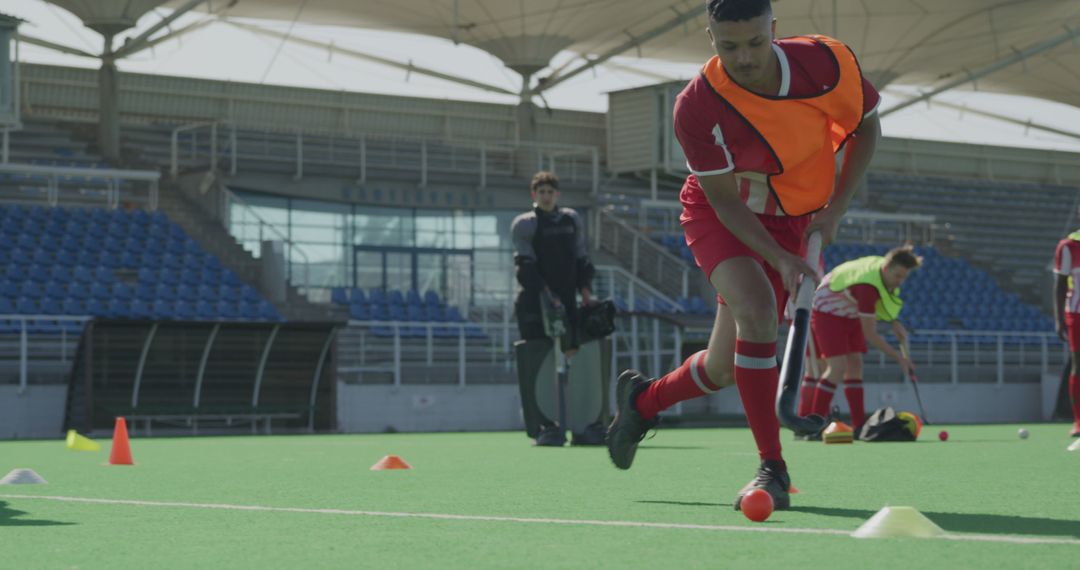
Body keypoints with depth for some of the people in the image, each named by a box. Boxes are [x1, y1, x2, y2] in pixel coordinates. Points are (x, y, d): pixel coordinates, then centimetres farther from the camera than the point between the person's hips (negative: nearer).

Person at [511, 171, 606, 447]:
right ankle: (547, 426, -10)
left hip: (567, 302, 5)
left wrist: (585, 290, 6)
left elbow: (581, 258, 19)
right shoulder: (524, 224, 0)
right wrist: (547, 295, -20)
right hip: (534, 304, -4)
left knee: (577, 360, 0)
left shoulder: (571, 220, 16)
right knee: (539, 364, -10)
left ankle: (586, 426, 4)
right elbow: (526, 266, -9)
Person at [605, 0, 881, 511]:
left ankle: (642, 400, 32)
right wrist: (781, 260, -32)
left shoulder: (827, 62, -23)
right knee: (755, 308, -32)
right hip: (718, 216, -3)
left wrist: (835, 209, -12)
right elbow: (725, 200, -21)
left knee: (726, 366, 0)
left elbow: (866, 126, -4)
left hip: (791, 220, 3)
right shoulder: (696, 108, -28)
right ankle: (771, 468, -22)